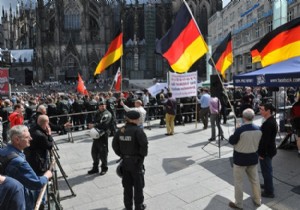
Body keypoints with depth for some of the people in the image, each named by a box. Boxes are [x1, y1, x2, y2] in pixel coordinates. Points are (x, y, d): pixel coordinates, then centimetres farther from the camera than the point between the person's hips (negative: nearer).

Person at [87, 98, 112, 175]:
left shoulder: (107, 114, -8)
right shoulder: (97, 113, 18)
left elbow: (103, 123, -22)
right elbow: (94, 121, 12)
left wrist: (94, 125, -24)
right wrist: (91, 125, -9)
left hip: (103, 135, -7)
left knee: (103, 153, 0)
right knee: (94, 152, 13)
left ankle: (104, 168, 17)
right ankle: (95, 168, 29)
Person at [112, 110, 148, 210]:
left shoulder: (120, 130, 1)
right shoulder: (137, 130, -19)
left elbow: (114, 144, 4)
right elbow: (144, 144, -27)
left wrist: (121, 154, 12)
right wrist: (142, 154, -11)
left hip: (125, 161, 6)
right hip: (136, 161, -5)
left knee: (127, 185, 19)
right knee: (138, 185, 13)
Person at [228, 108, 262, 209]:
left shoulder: (240, 130, -25)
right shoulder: (258, 129, -6)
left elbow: (231, 141, -12)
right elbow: (258, 142, 8)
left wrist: (235, 134, 4)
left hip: (240, 159, -5)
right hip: (253, 157, 6)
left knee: (238, 181, 9)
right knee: (255, 180, 21)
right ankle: (257, 200, 38)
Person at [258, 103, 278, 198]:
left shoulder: (268, 123, -28)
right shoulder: (272, 120, 4)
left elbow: (265, 140, -27)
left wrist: (261, 153, -19)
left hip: (266, 151, -10)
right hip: (270, 149, 10)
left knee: (266, 171, 5)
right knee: (268, 169, 25)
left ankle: (269, 192, 19)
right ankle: (268, 184, 44)